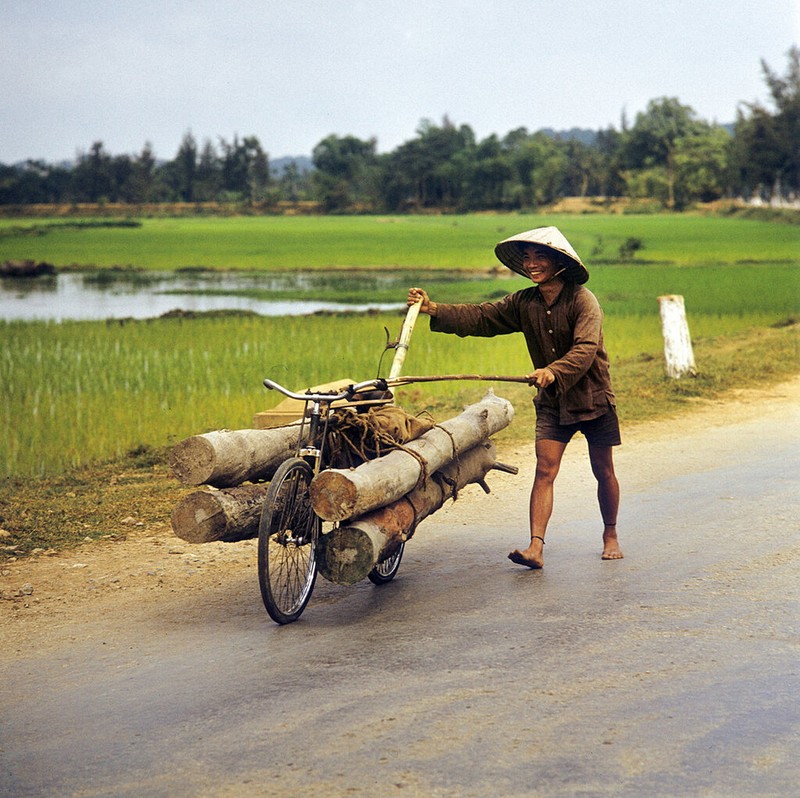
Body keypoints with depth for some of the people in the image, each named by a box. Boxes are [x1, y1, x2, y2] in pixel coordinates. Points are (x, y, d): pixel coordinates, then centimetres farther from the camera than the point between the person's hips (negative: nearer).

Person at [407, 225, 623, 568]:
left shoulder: (582, 300, -17)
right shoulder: (524, 303, 1)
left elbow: (585, 349, -29)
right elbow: (481, 317, 0)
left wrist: (554, 371, -45)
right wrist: (433, 310, -11)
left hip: (593, 397, -4)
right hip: (552, 401, 4)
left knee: (603, 471, 8)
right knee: (544, 470, -10)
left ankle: (610, 536, 28)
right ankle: (535, 547, -19)